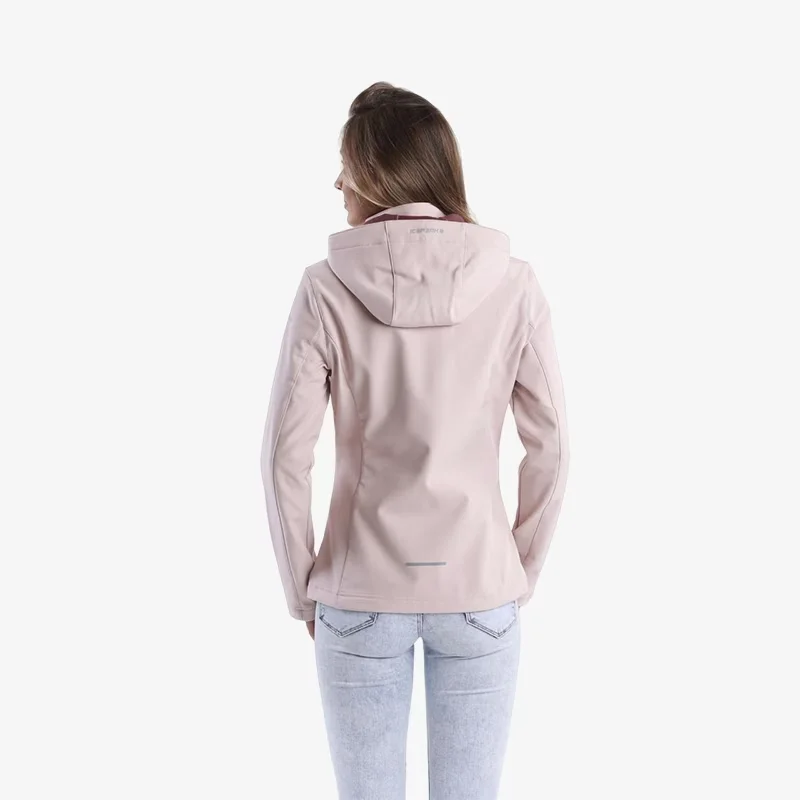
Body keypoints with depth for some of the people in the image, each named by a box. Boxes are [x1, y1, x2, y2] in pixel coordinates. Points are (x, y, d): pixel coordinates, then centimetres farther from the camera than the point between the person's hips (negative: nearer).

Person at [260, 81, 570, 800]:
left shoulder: (327, 288, -10)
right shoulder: (512, 284, -5)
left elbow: (285, 456, -9)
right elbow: (551, 448, -3)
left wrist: (303, 591, 4)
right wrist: (522, 575, 9)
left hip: (361, 594, -1)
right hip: (480, 589, 1)